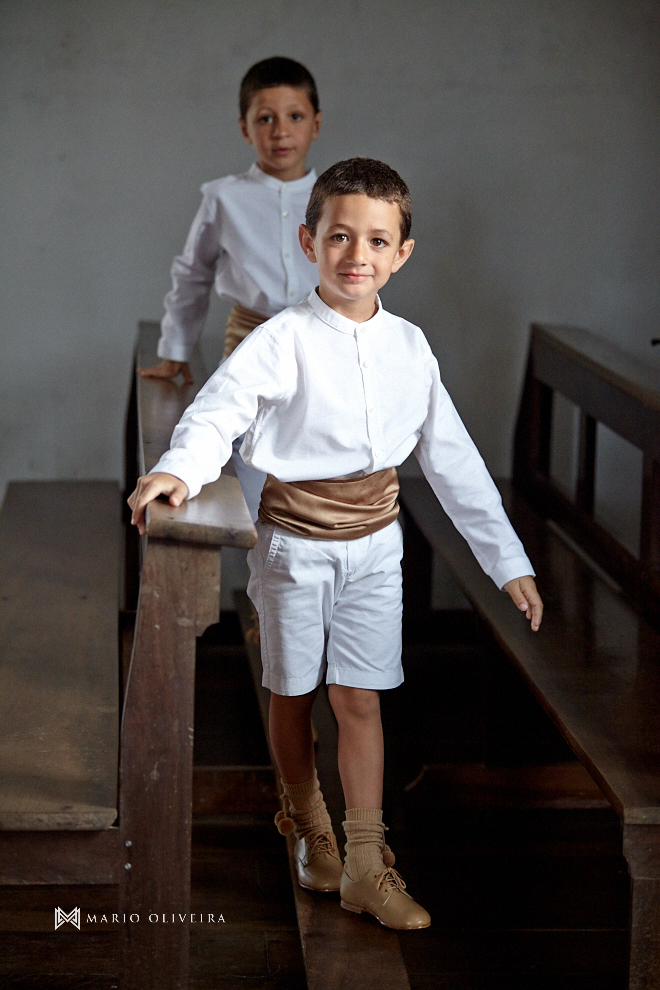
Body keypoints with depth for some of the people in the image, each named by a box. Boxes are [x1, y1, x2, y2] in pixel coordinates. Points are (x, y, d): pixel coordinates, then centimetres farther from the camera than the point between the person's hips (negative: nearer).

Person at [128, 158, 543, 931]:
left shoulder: (409, 347, -1)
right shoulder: (282, 342, -14)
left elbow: (451, 458, 5)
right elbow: (218, 412, -22)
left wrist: (507, 560, 5)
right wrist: (179, 469, -45)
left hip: (374, 544, 2)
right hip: (295, 541, -2)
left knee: (359, 698, 3)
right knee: (293, 694, 12)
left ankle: (365, 866, 10)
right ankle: (307, 824, 35)